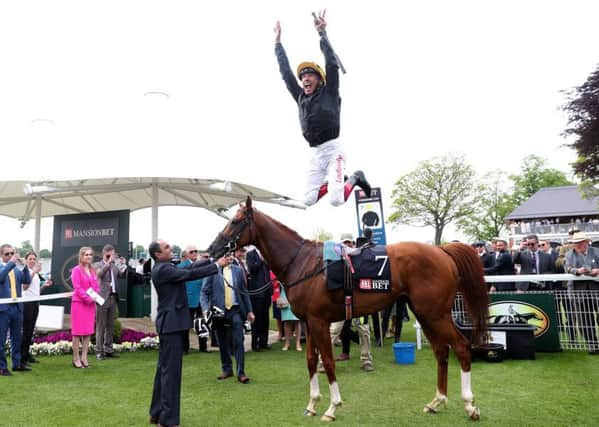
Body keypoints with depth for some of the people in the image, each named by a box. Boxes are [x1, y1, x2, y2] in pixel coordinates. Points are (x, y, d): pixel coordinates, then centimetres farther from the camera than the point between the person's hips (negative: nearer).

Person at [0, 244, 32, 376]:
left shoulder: (17, 269, 14)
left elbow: (27, 281, 3)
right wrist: (11, 262, -25)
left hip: (17, 307, 5)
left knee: (17, 338, 12)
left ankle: (17, 363, 21)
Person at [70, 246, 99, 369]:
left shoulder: (93, 270, 13)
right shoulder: (76, 270, -7)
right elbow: (77, 287, -14)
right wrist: (87, 298, -16)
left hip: (91, 304, 6)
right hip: (79, 303, -6)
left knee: (88, 331, 7)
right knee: (77, 331, 0)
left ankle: (84, 358, 13)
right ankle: (76, 359, 7)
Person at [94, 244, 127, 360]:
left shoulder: (115, 265, 15)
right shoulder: (98, 265, 0)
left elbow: (123, 275, 8)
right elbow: (99, 273, -20)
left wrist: (123, 264, -5)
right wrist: (109, 262, -25)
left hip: (113, 298, 5)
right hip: (103, 298, -5)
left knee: (110, 326, 11)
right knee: (101, 326, -1)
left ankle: (108, 349, 18)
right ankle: (99, 351, 4)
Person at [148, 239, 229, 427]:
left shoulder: (164, 267, 12)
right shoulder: (162, 269, -18)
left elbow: (189, 268, 11)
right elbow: (191, 274, -21)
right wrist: (217, 265, -15)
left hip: (169, 323, 10)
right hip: (171, 324, -10)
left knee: (164, 368, 17)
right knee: (171, 370, -4)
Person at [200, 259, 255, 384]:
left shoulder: (238, 270, 5)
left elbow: (244, 292, 10)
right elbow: (204, 292, -3)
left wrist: (249, 311, 9)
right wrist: (206, 309, -17)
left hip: (235, 310, 1)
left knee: (238, 342, -5)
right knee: (223, 343, 11)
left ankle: (241, 373, 1)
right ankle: (227, 369, 27)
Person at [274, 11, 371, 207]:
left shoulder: (329, 93, 4)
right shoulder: (300, 98, 15)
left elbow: (332, 65, -8)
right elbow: (286, 73, 19)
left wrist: (322, 33, -9)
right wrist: (278, 42, 20)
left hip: (333, 149, -5)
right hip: (314, 154, 6)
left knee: (336, 201, -17)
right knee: (308, 200, -1)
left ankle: (355, 178, 13)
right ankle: (334, 182, 23)